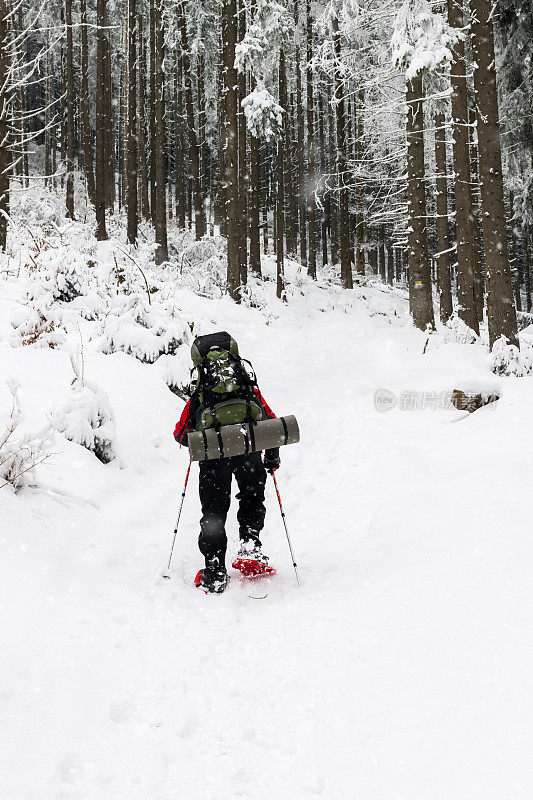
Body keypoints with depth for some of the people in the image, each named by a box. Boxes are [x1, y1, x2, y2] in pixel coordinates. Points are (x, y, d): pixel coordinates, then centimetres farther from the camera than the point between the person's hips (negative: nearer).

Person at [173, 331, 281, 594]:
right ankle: (250, 542, 7)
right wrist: (272, 456, 38)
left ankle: (215, 573, 8)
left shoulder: (199, 396, 25)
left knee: (214, 511, 11)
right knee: (253, 496, 26)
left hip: (213, 453, 0)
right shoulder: (251, 390, 27)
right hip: (248, 448, 1)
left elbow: (180, 433, 24)